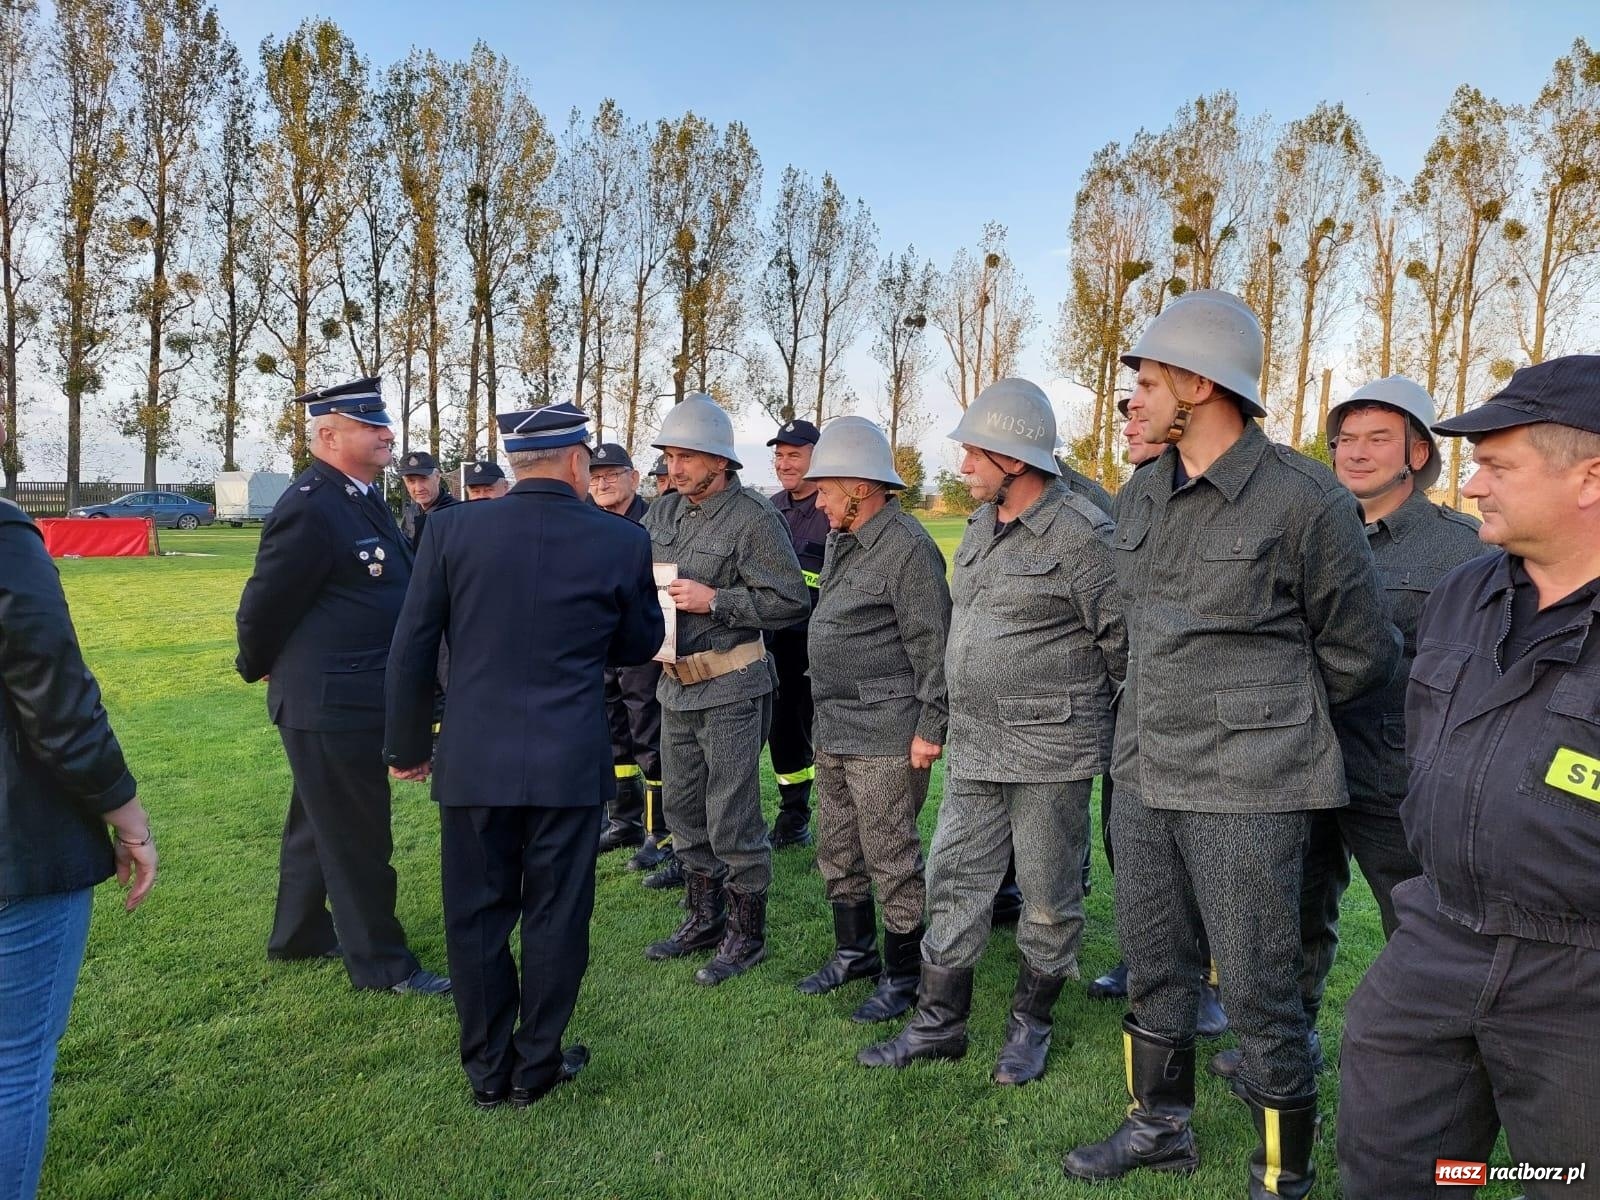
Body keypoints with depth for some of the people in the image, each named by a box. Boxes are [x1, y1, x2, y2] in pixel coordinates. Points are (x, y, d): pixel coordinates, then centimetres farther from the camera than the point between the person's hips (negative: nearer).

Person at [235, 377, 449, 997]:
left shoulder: (364, 497, 9)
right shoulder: (309, 508, -21)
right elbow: (264, 603, -15)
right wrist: (258, 668, 2)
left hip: (356, 696, 9)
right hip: (330, 704, -9)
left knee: (319, 823, 22)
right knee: (356, 836, 2)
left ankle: (298, 935, 39)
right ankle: (380, 962, 16)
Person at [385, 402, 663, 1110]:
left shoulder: (450, 530, -5)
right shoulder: (621, 542, -7)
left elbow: (410, 651, -1)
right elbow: (642, 644, 7)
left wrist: (407, 746, 10)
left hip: (473, 760, 1)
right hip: (569, 764, -1)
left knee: (476, 918, 15)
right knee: (555, 919, 13)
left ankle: (488, 1072, 28)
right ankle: (536, 1067, 27)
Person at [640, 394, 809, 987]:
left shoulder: (753, 516, -12)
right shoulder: (663, 511, 9)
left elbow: (791, 600, -16)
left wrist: (713, 600, -21)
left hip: (730, 689, -7)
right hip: (676, 683, 8)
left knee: (731, 819, 0)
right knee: (683, 809, 17)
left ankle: (747, 934, 18)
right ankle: (704, 918, 34)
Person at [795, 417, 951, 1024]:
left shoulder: (907, 547, -16)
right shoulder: (842, 541, 13)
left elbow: (934, 647, -18)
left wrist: (932, 728, -18)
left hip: (886, 737, -9)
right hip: (833, 730, 10)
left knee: (891, 859, 3)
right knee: (838, 853, 19)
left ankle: (901, 974, 19)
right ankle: (854, 951, 36)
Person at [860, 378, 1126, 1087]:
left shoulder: (1081, 534, -15)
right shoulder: (981, 526, 10)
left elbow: (1122, 638, -11)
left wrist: (1080, 708, 0)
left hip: (1050, 752, -7)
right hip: (975, 748, 8)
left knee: (1048, 897, 9)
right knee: (954, 882, 12)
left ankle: (1030, 1026, 29)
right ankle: (939, 1025, 26)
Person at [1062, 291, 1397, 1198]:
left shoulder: (1306, 501, -12)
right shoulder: (1142, 499, 7)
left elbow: (1360, 655, -2)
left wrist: (1266, 718, 7)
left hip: (1248, 790, -6)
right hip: (1143, 778, 7)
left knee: (1261, 997, 5)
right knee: (1154, 969, 18)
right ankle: (1162, 1127, 39)